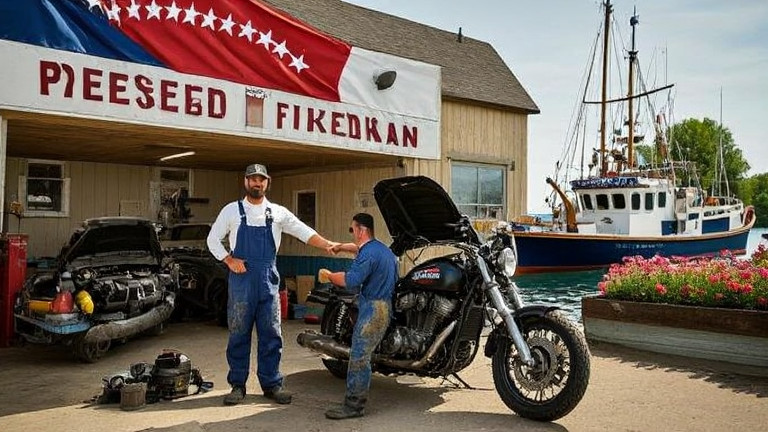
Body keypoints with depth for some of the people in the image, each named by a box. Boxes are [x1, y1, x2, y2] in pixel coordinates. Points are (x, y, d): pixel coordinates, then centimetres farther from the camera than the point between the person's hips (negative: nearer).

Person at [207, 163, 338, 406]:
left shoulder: (278, 212, 7)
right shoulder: (232, 210, 4)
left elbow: (304, 232, 0)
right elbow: (213, 239, 7)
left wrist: (328, 246, -14)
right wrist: (229, 260, -7)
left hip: (268, 279, 1)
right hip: (241, 278, -1)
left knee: (271, 333, 4)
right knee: (238, 333, 5)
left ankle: (271, 384, 14)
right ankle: (238, 385, 15)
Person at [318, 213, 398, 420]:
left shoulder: (369, 253, -16)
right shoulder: (381, 248, 17)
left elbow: (350, 280, -26)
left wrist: (328, 275, -10)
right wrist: (341, 247, 35)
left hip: (373, 308, -11)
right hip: (385, 307, 11)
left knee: (359, 356, -9)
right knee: (362, 355, 15)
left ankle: (353, 405, -6)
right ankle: (357, 397, 20)